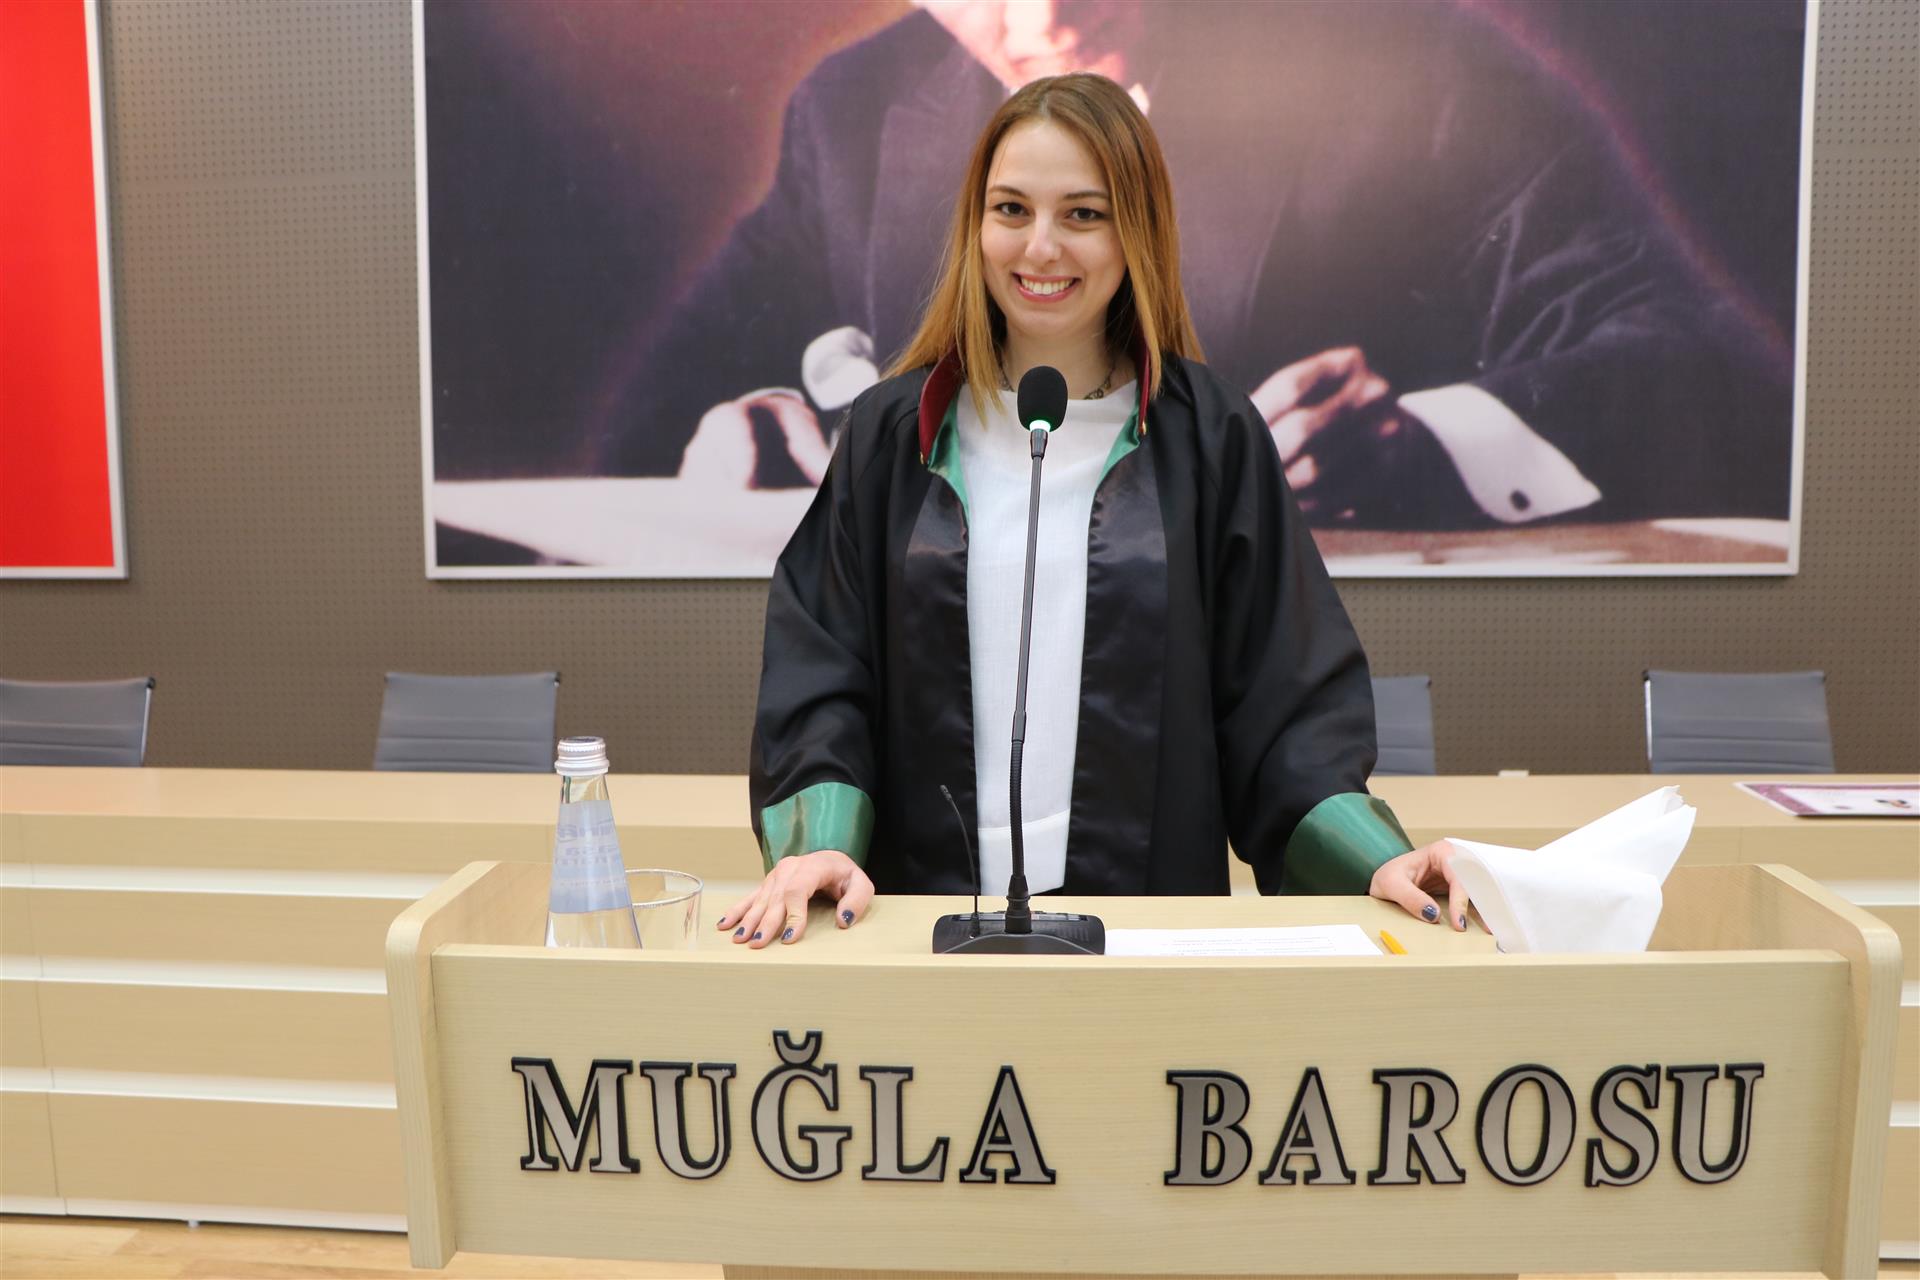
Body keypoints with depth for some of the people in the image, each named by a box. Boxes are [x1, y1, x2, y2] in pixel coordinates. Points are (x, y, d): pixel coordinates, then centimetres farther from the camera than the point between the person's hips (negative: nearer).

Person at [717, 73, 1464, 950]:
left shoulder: (1211, 440, 4)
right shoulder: (892, 433, 7)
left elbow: (1281, 703, 4)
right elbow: (821, 678, 4)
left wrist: (1380, 856, -10)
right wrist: (820, 841, -12)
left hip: (1156, 904, 0)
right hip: (924, 911, 0)